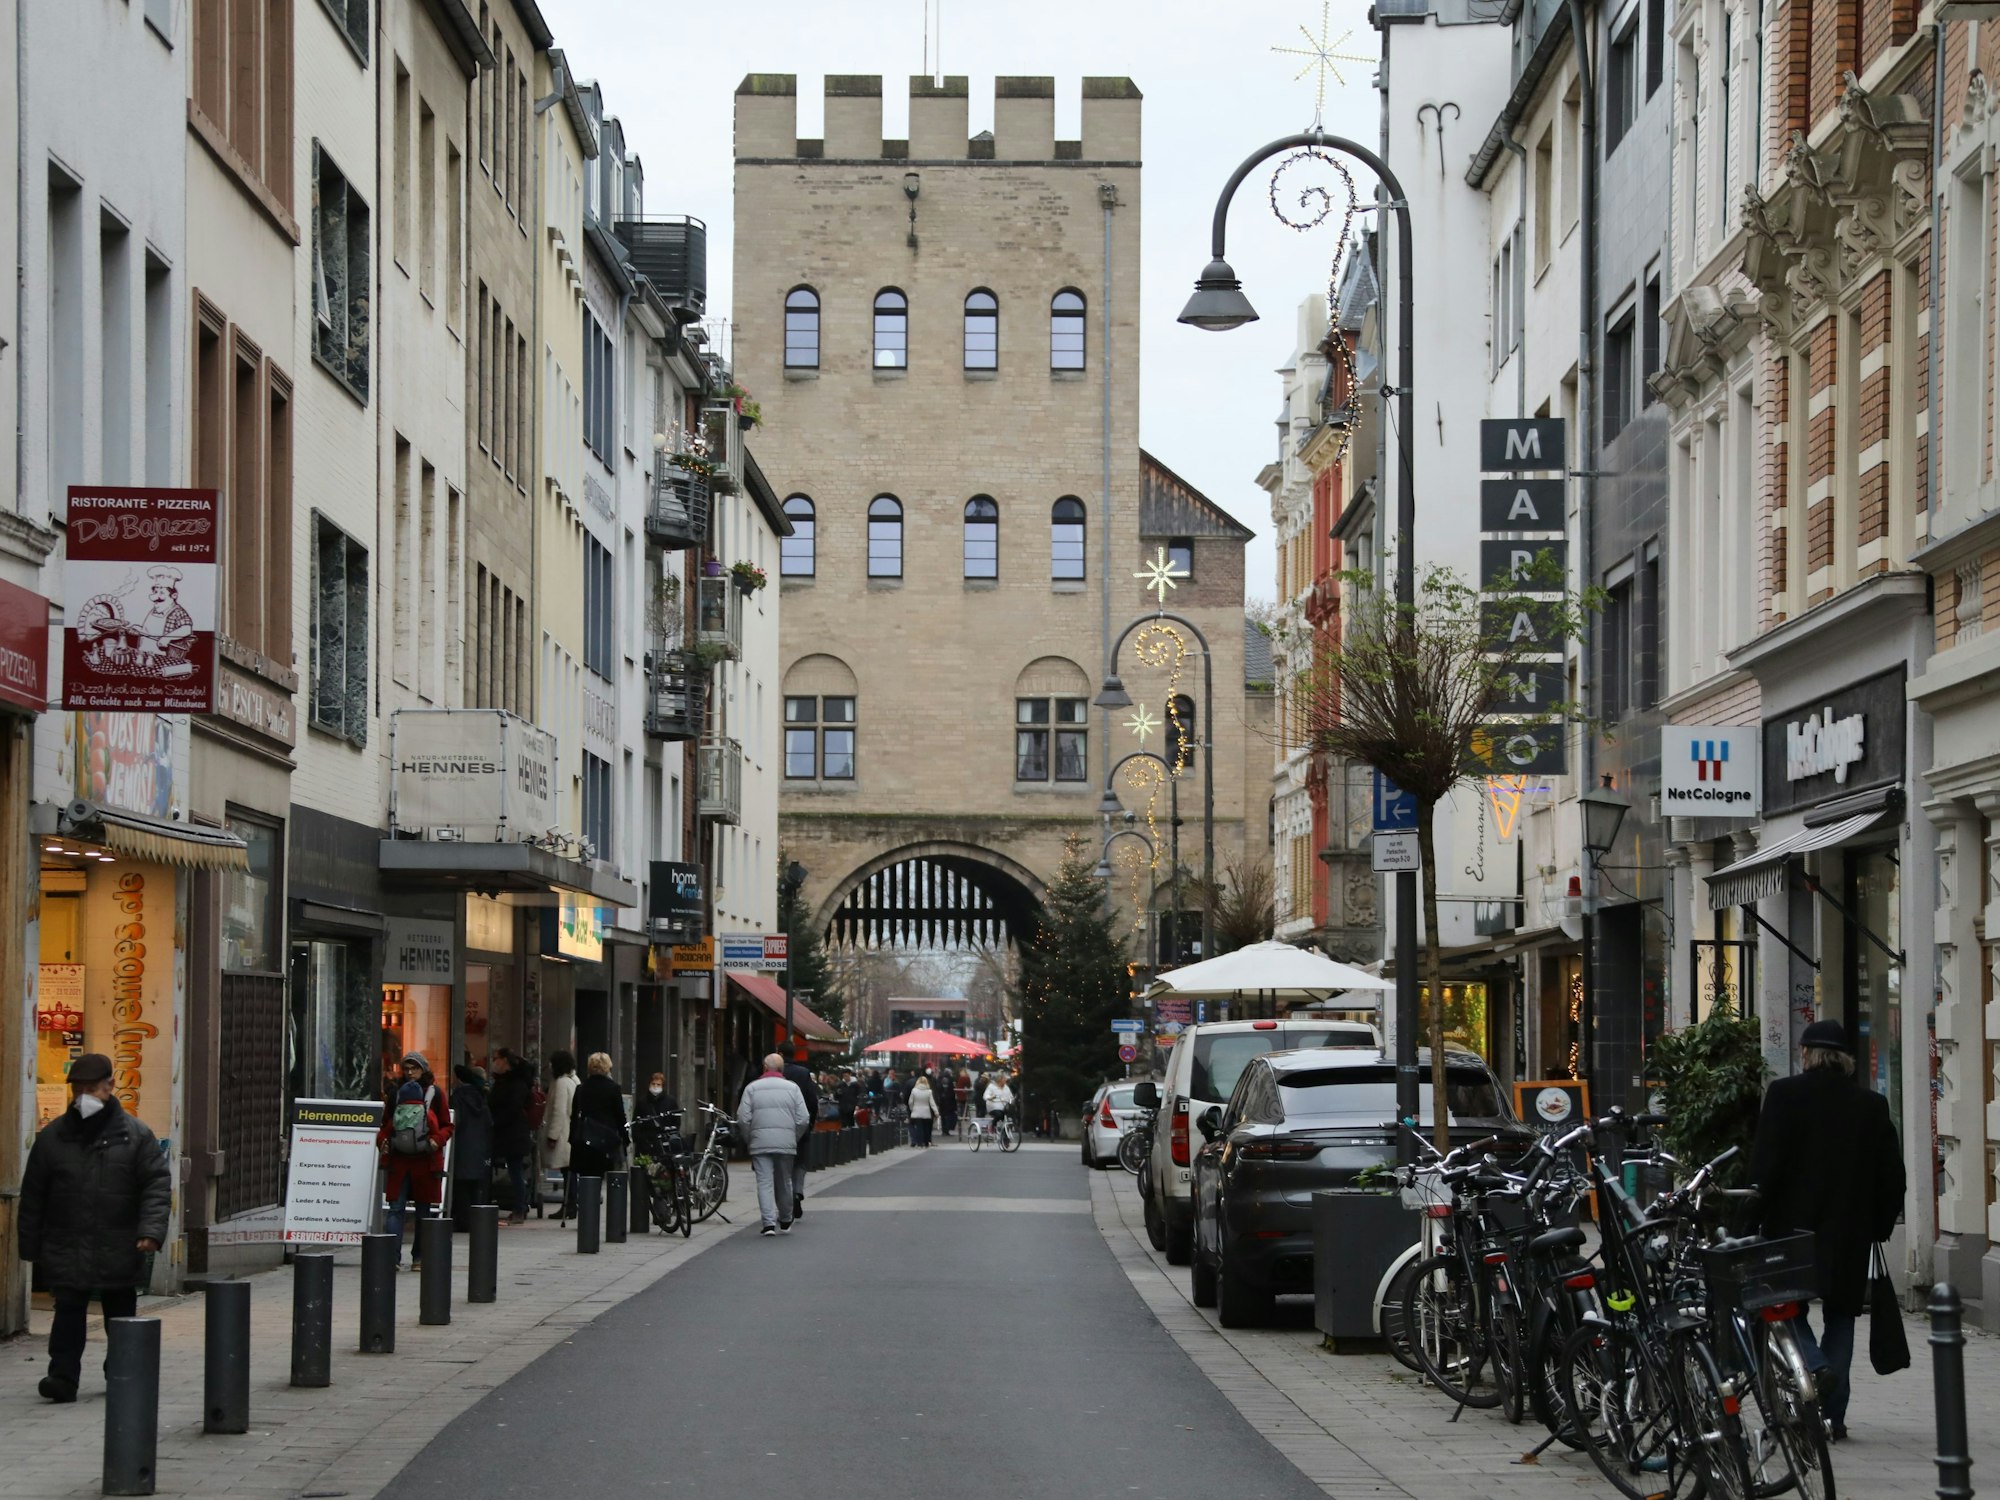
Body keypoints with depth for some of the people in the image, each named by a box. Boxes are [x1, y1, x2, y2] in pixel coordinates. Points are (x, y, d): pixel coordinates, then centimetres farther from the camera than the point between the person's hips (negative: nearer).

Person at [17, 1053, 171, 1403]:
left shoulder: (135, 1135, 1)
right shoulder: (53, 1137, 6)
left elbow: (157, 1185, -3)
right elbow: (33, 1196, 9)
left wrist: (151, 1230, -16)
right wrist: (30, 1246, 5)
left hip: (119, 1252, 0)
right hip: (67, 1252, 0)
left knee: (121, 1315, 12)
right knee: (68, 1312, -8)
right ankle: (63, 1377, -8)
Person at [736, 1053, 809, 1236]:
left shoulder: (752, 1087, 2)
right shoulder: (792, 1088, 4)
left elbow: (743, 1119, -3)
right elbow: (803, 1119, 0)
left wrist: (748, 1140, 12)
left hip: (760, 1143, -1)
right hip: (786, 1143, 2)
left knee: (764, 1183, -2)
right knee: (784, 1183, 14)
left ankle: (769, 1223, -12)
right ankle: (785, 1222, 26)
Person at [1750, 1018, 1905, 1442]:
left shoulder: (1785, 1095, -6)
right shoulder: (1872, 1106, 4)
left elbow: (1764, 1165, -10)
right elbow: (1892, 1176, 6)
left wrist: (1756, 1217, -2)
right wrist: (1880, 1226, 15)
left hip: (1794, 1225, -3)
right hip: (1851, 1232, 3)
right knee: (1839, 1315, 12)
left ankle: (1815, 1367, -19)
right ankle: (1833, 1415, 9)